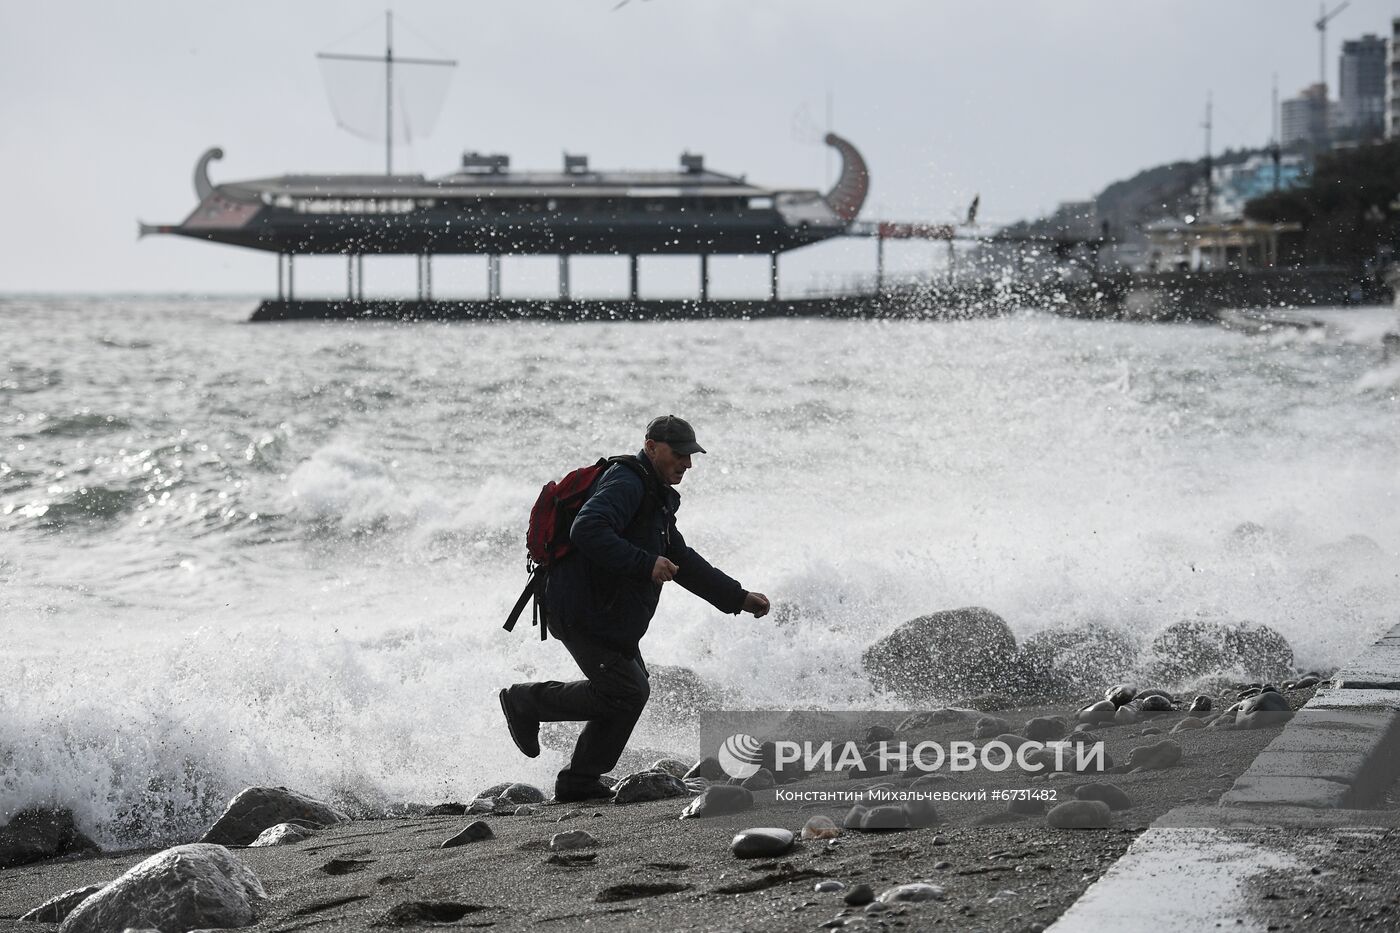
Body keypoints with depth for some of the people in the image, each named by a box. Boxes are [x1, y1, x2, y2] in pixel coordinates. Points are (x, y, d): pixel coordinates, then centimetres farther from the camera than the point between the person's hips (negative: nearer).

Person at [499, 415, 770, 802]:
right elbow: (587, 530, -31)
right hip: (582, 610, -11)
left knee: (632, 690, 9)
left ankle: (580, 781, 15)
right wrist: (646, 563, -33)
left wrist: (738, 598, 24)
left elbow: (682, 562, 28)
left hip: (611, 614, 11)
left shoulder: (657, 498, 20)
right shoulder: (626, 485, -15)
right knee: (625, 691, -11)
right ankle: (525, 701, 2)